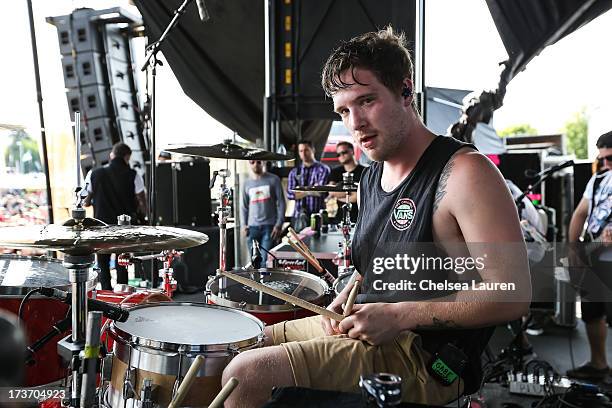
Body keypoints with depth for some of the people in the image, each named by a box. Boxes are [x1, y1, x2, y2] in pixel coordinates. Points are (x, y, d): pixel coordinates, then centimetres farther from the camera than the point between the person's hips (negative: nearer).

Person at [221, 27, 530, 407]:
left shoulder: (462, 172, -18)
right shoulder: (372, 177, 9)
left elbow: (514, 294, -22)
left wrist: (398, 316, -22)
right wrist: (343, 304, 2)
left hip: (427, 357, -8)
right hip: (364, 330, 9)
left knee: (246, 377, -21)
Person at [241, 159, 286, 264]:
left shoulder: (273, 180, 2)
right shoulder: (247, 183, 12)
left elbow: (281, 203, 0)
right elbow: (244, 206, 17)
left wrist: (279, 224, -7)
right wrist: (244, 224, 5)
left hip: (269, 226, -3)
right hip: (252, 227, 3)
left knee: (266, 259, -11)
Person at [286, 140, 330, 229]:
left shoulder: (323, 169, 3)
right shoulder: (294, 172, 14)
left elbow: (320, 191, -10)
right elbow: (290, 194, 2)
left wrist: (299, 191, -4)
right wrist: (308, 192, -9)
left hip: (318, 216, -3)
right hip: (299, 216, 3)